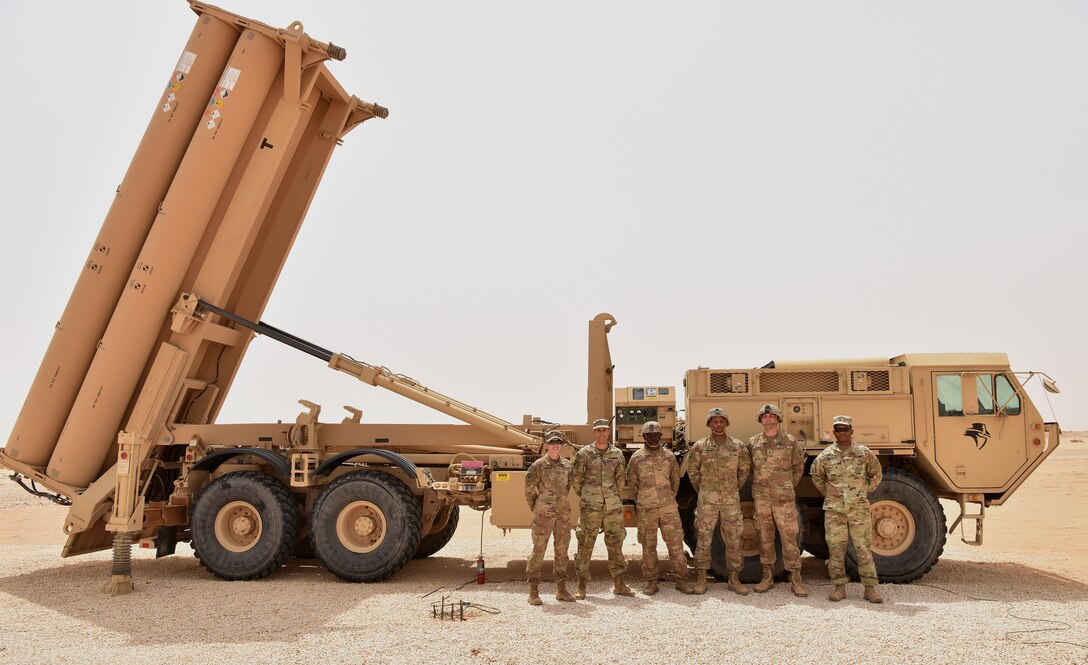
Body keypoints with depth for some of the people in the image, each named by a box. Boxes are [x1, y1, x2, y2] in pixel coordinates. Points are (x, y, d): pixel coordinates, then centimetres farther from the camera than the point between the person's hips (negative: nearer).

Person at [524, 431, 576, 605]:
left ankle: (561, 589, 18)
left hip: (563, 514, 5)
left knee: (562, 550, 9)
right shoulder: (538, 465, -5)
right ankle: (533, 591, 2)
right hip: (543, 514, -4)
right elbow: (529, 489, 0)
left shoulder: (568, 465, 7)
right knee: (538, 550, -3)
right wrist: (535, 509, 4)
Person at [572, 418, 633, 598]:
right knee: (585, 545, -2)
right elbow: (576, 478, 4)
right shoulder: (584, 453, 0)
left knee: (615, 545, 7)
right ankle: (581, 586, 4)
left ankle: (619, 584, 16)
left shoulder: (617, 454, 8)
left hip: (613, 506, 3)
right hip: (590, 507, -3)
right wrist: (584, 496, 9)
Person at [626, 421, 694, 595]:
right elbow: (631, 483, 9)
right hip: (646, 509, -1)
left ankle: (681, 579, 8)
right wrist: (640, 501, 10)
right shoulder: (637, 457, 2)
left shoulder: (669, 456, 7)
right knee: (648, 545, 4)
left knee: (676, 543, 0)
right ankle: (651, 581, 12)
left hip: (669, 507, 1)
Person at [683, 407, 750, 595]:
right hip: (707, 500, -1)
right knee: (704, 538, 0)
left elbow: (744, 469, 15)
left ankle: (734, 579, 14)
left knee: (733, 539, 5)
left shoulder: (738, 446, 4)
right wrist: (701, 490, 8)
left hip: (731, 500, 2)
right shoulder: (700, 446, 1)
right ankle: (701, 579, 7)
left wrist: (735, 488, 11)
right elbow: (692, 470, 9)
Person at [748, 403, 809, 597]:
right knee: (765, 537, 7)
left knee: (789, 537, -4)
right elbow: (749, 467, 17)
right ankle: (768, 577, 15)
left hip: (784, 498, -2)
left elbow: (799, 466, 12)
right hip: (761, 497, 2)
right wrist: (758, 485, 10)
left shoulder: (790, 442, 2)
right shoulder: (753, 443, 7)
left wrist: (789, 486, 8)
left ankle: (796, 579, 2)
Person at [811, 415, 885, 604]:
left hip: (859, 509, -1)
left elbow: (876, 474, 14)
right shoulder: (826, 455, 3)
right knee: (835, 549, 2)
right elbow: (817, 477, 19)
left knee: (864, 548, 0)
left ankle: (870, 588, 8)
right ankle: (839, 587, 12)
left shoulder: (864, 453, 1)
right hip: (834, 509, 1)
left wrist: (865, 492, 8)